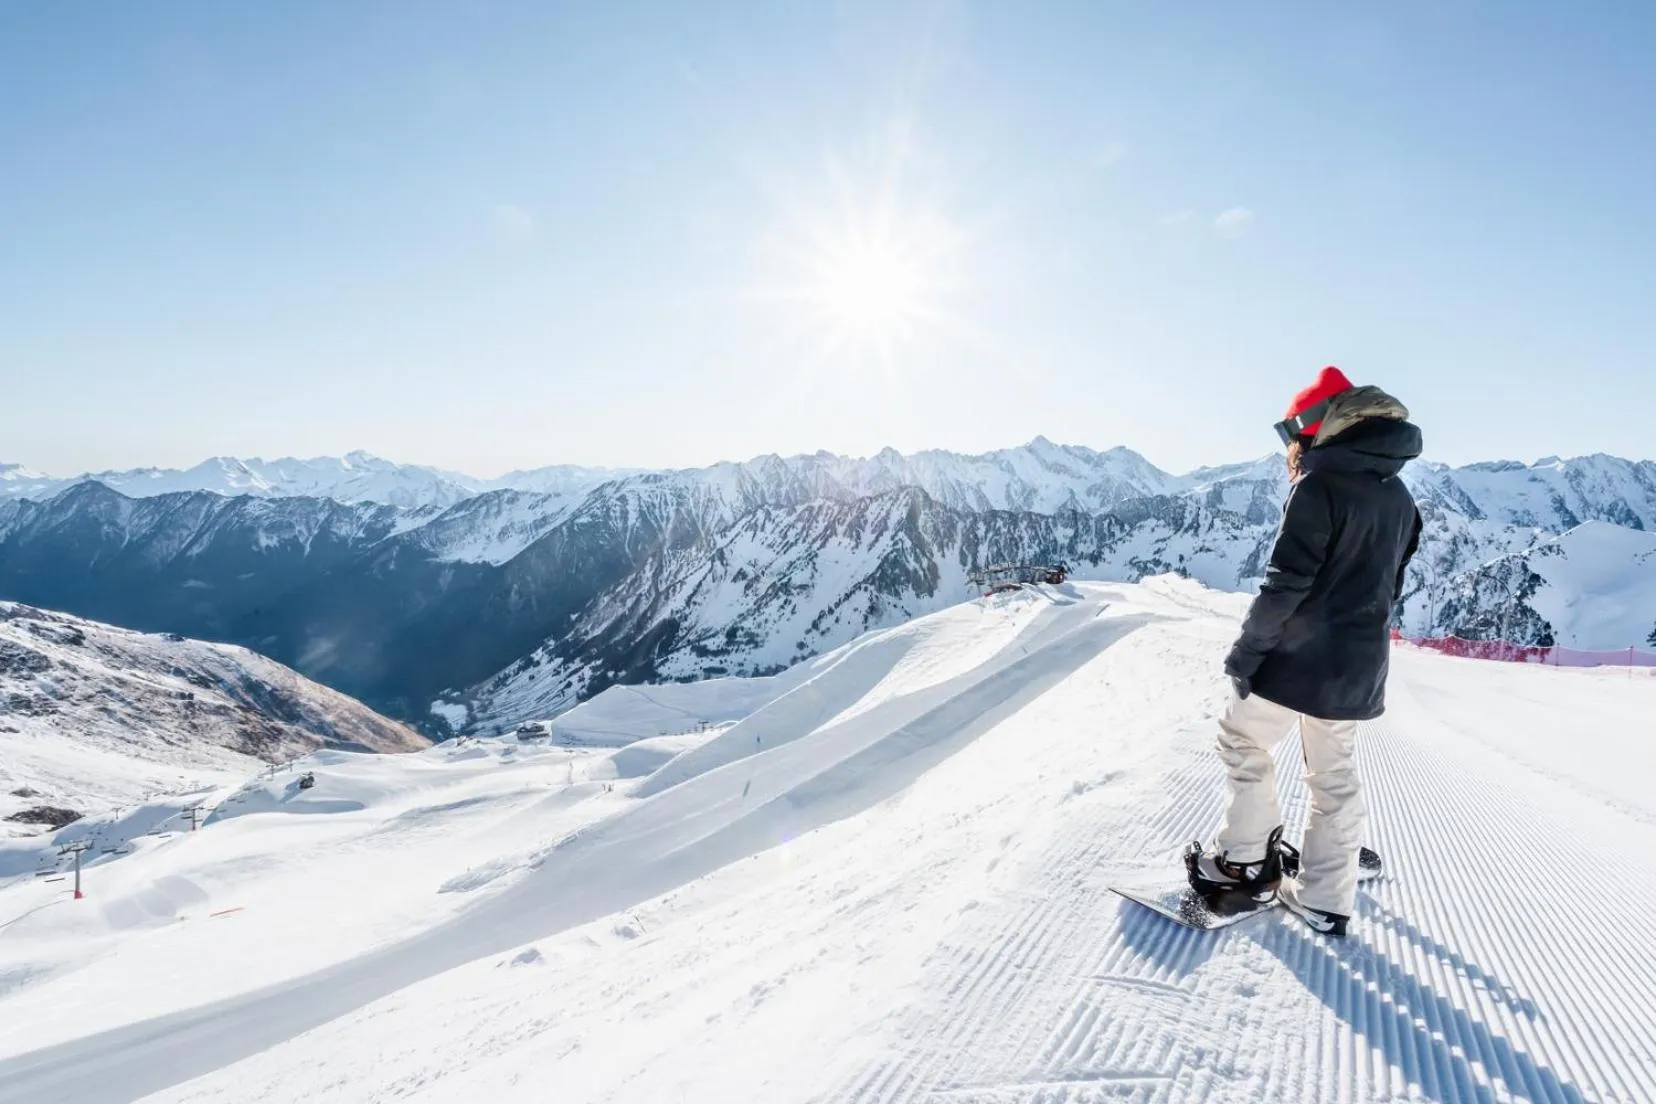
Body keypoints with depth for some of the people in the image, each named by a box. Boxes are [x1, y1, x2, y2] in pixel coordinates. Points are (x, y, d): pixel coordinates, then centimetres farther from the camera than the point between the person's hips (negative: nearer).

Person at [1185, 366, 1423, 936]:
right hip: (1360, 667, 8)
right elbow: (1389, 586, 17)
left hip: (1300, 659, -8)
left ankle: (1250, 859, 15)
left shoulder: (1321, 483, -16)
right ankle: (1326, 899, 22)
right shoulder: (1397, 495, 11)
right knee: (1336, 777, 15)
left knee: (1242, 742, 11)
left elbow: (1287, 580, -21)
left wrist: (1246, 650, -14)